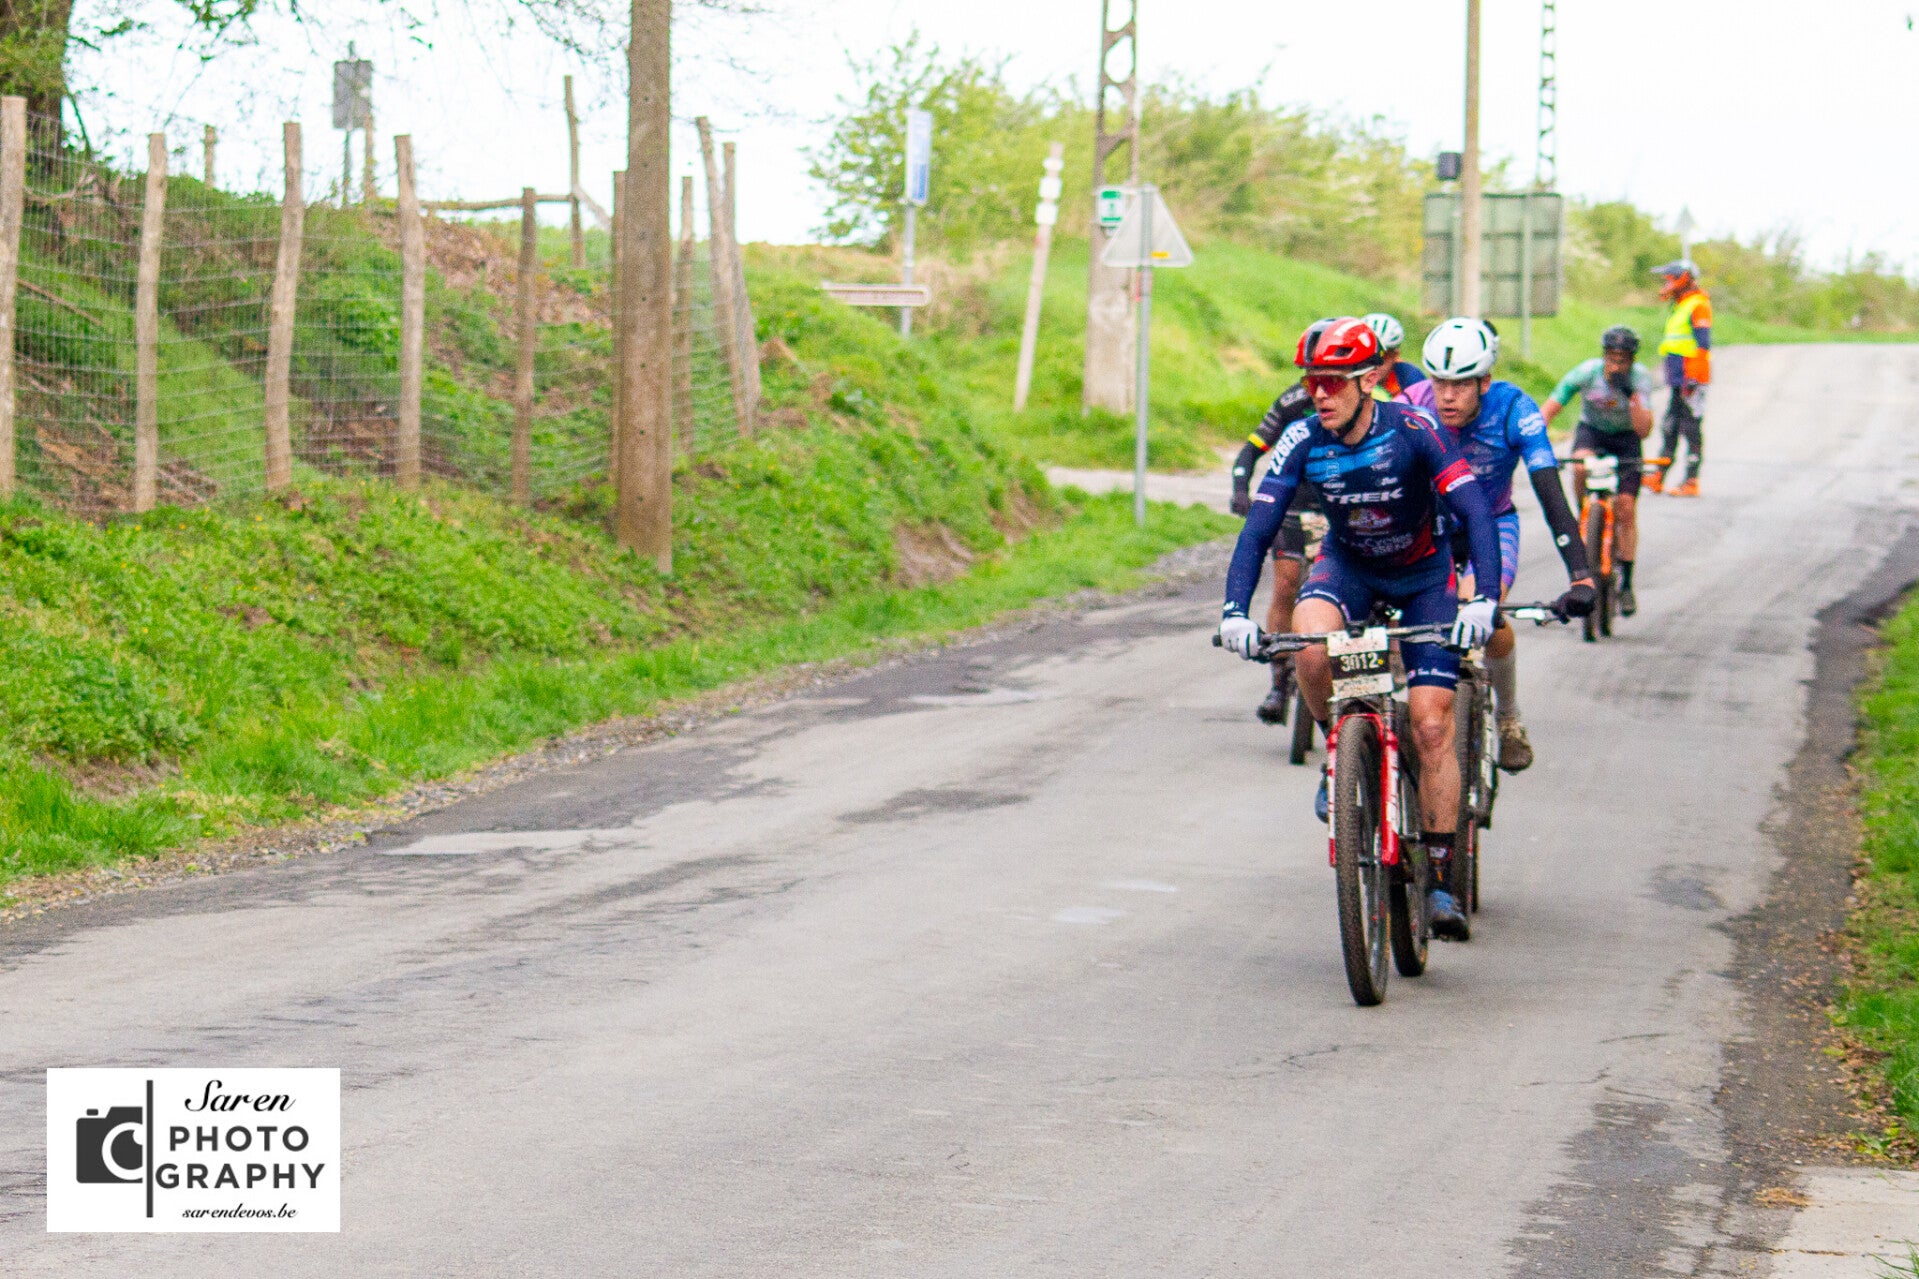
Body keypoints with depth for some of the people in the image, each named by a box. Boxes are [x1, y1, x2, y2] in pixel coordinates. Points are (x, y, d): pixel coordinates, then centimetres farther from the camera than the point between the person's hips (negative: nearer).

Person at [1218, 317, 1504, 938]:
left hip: (1423, 574, -2)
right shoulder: (1303, 441, -20)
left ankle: (1441, 879, -3)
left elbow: (1475, 513, -32)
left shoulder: (1413, 431, -27)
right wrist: (1235, 609, -36)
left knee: (1431, 724, -12)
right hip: (1346, 566, 2)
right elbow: (1258, 529, -21)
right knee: (1308, 635, -34)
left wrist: (1483, 599, -46)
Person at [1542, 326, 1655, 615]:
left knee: (1626, 509, -11)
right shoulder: (1586, 373, -24)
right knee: (1580, 468, -36)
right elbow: (1547, 410, -23)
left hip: (1626, 439, 0)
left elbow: (1643, 430, -31)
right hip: (1591, 431, 0)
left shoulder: (1640, 379, -24)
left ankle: (1626, 583, 0)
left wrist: (1633, 396, -44)